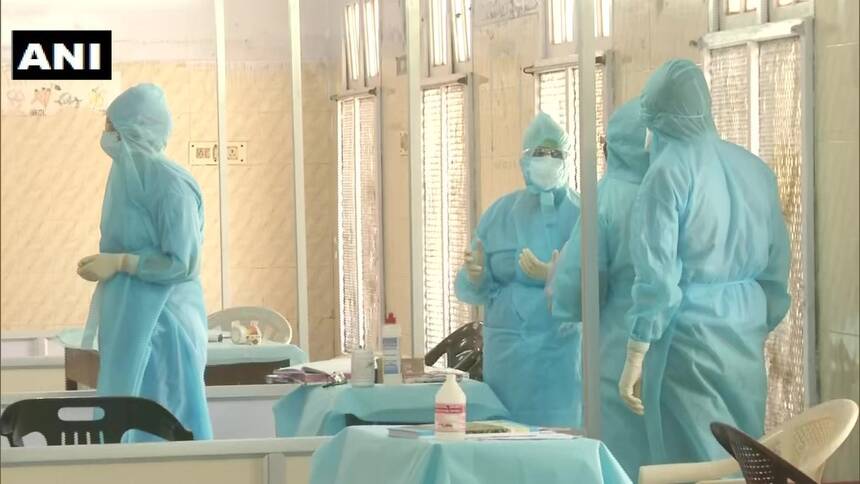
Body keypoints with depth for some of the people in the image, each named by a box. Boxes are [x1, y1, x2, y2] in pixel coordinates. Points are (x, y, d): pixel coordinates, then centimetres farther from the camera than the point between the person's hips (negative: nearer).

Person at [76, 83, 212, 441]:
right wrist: (105, 261, 6)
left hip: (162, 321, -9)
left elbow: (181, 264, -20)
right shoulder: (129, 175, 10)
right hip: (129, 317, 9)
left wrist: (118, 262, -18)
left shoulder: (170, 184, -16)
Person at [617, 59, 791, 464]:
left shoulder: (670, 170, -10)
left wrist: (635, 356, -9)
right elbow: (776, 267, 12)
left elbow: (658, 273, -14)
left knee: (697, 463, -3)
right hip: (746, 332, 6)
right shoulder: (754, 168, 8)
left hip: (689, 333, -6)